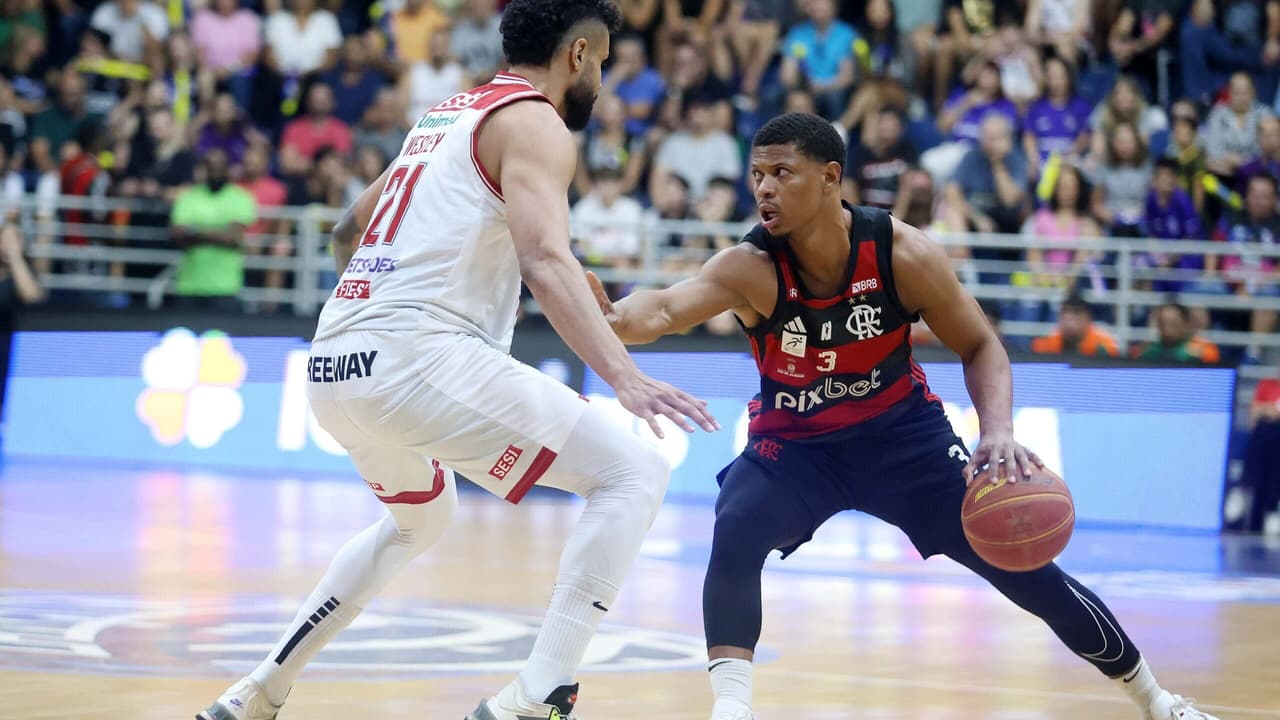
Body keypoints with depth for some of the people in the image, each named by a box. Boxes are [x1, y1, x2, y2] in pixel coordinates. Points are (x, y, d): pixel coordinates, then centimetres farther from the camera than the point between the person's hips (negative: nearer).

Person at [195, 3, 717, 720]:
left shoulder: (445, 117, 25)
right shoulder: (534, 123, -1)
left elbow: (350, 230, 38)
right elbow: (546, 261, -19)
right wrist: (626, 378, -28)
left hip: (332, 364, 9)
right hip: (419, 355, -9)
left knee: (422, 517, 36)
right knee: (636, 473, -6)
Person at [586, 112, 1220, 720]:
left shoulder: (902, 253, -22)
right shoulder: (750, 268, -26)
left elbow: (979, 347, -10)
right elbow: (667, 310, -45)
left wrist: (999, 432, -28)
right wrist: (613, 317, -69)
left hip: (900, 431, 0)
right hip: (793, 443, 0)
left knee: (1023, 563, 1)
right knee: (735, 536, -31)